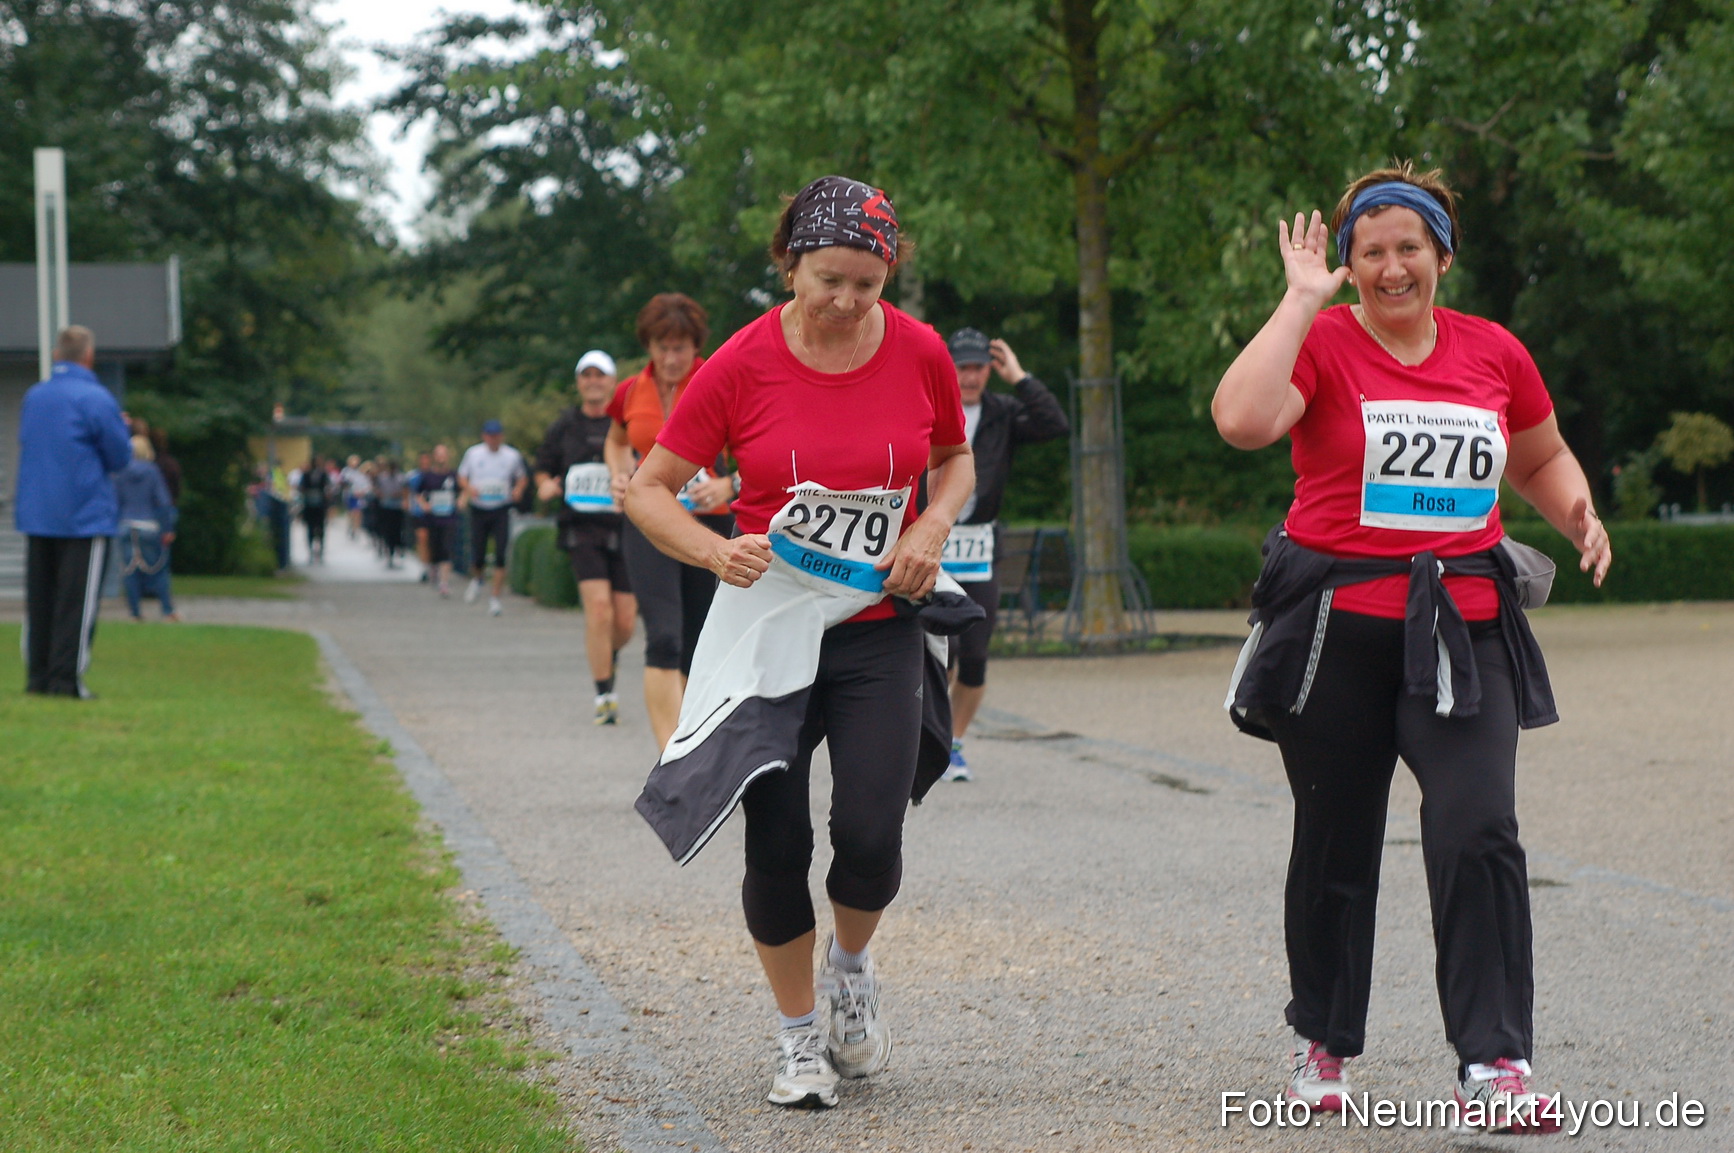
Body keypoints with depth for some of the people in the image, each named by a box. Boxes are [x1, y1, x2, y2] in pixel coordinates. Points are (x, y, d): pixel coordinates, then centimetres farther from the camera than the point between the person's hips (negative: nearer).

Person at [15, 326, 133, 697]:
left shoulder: (33, 396, 8)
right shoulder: (97, 400, -10)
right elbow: (120, 457, -6)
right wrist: (121, 429, 15)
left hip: (36, 514, 5)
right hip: (85, 516, -5)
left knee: (39, 600, 10)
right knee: (76, 601, -2)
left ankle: (38, 674, 10)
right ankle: (65, 678, -5)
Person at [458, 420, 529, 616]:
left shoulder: (512, 456, 3)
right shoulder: (473, 453, 3)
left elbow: (522, 476, 17)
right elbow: (461, 476, 11)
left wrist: (518, 489, -5)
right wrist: (468, 488, -11)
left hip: (501, 511, 0)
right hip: (479, 510, 0)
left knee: (501, 556, -12)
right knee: (477, 557, 0)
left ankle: (495, 598, -3)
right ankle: (476, 580, 35)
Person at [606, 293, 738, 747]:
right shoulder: (630, 393, 6)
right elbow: (616, 442, 27)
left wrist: (730, 485, -22)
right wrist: (620, 476, 6)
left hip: (709, 523, 0)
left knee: (697, 648, 8)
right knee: (664, 637, -16)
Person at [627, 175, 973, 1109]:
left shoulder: (919, 353, -4)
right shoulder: (743, 364, -10)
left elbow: (956, 459, 14)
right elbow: (648, 490, -4)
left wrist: (931, 529, -6)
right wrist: (716, 551, -22)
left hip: (877, 633, 1)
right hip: (768, 622, -1)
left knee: (869, 836, -12)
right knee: (776, 845, -2)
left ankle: (852, 967, 22)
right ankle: (799, 1034, 20)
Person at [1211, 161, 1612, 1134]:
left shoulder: (1494, 352, 7)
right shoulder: (1323, 344, -4)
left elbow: (1542, 457, 24)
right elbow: (1242, 421, -25)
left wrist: (1578, 511, 2)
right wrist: (1302, 300, -17)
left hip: (1464, 627, 2)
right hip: (1341, 626, -2)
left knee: (1480, 830, -14)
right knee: (1336, 845, 11)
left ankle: (1496, 1065, -11)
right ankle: (1326, 1045, 30)